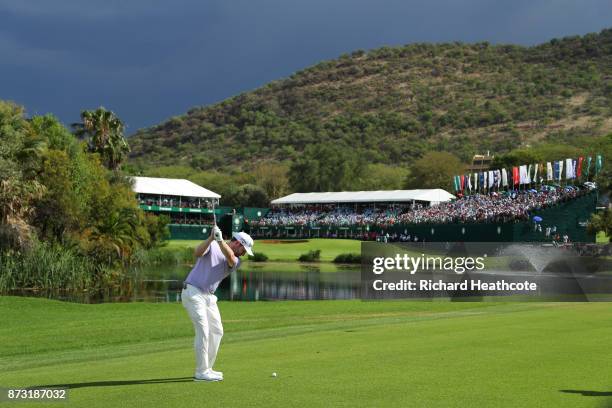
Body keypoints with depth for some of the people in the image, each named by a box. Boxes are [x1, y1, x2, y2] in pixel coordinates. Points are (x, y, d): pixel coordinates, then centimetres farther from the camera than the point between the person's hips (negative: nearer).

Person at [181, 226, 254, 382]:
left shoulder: (235, 261, 8)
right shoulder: (212, 245, -3)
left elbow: (230, 257, -17)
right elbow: (197, 253, -23)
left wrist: (220, 240, -33)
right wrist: (211, 238, -36)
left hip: (209, 297, 7)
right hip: (193, 292, -7)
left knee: (217, 331, 11)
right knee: (203, 331, -12)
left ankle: (207, 369, 21)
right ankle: (201, 372, -7)